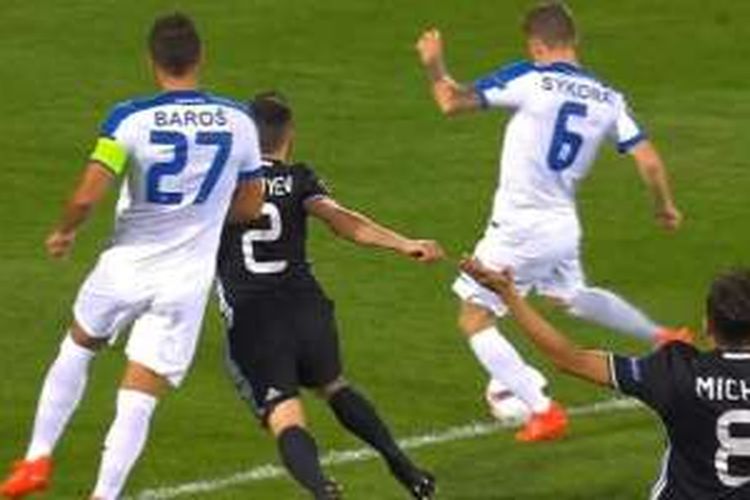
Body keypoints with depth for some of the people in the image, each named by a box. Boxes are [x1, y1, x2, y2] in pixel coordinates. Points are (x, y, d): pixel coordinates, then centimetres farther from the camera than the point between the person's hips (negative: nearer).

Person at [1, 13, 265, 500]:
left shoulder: (130, 119, -14)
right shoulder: (239, 122, -4)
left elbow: (86, 198, -17)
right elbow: (250, 207, 6)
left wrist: (65, 232, 3)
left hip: (126, 267, -1)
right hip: (187, 282, 1)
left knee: (76, 349, 27)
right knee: (138, 402, 3)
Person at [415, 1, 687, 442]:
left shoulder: (528, 80, -13)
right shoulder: (607, 99, 2)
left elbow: (453, 102, -14)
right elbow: (649, 161, 0)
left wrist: (434, 65, 6)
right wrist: (666, 207, 18)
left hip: (518, 227, -7)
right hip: (565, 227, 7)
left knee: (475, 319, 5)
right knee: (573, 296, 36)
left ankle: (543, 410, -4)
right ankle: (663, 338, 45)